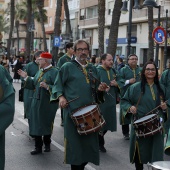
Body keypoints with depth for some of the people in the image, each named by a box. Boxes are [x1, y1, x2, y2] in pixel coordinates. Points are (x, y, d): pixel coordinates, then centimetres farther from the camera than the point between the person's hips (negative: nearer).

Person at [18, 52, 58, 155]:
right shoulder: (40, 71, 13)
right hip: (37, 102, 6)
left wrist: (47, 86, -30)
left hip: (48, 104, -6)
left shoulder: (54, 72, -11)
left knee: (47, 125, 8)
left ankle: (47, 144, 29)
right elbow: (33, 85, 15)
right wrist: (26, 77, 6)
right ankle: (38, 147, 13)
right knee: (36, 124, 4)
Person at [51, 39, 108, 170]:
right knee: (75, 142, -3)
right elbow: (58, 85, 0)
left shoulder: (93, 69, 16)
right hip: (73, 110, -5)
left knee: (89, 141, 8)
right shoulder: (68, 67, 1)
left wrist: (100, 89, 0)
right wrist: (61, 96, -17)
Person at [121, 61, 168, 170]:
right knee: (140, 150, 5)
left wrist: (165, 107, -4)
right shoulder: (135, 87, -2)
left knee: (156, 151, 1)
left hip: (156, 125, 2)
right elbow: (124, 101, 2)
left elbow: (164, 105, 18)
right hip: (140, 125, -2)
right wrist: (130, 107, -17)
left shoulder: (160, 88, 9)